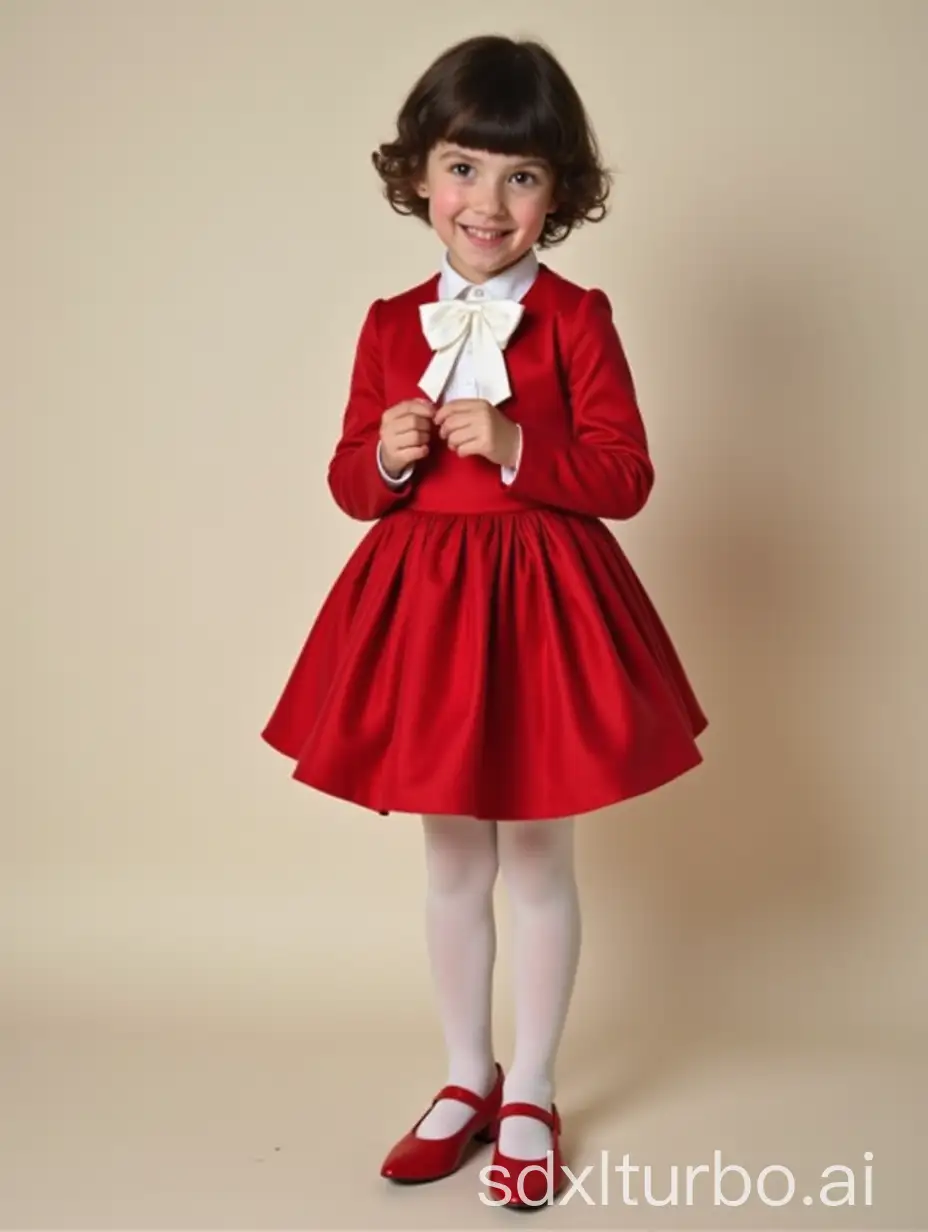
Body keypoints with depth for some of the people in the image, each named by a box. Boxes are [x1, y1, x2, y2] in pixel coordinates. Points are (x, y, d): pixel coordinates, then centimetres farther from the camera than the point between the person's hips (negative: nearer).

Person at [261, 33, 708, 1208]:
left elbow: (626, 475, -10)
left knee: (536, 856, 9)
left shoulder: (575, 318, -6)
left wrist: (516, 446, -23)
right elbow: (350, 482, 7)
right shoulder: (390, 326, 4)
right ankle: (466, 1078, 33)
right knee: (451, 859, 15)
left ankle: (530, 1095, 27)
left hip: (541, 600, -3)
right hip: (420, 601, 4)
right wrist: (384, 458, -15)